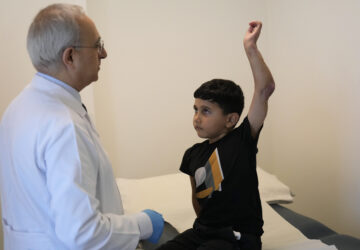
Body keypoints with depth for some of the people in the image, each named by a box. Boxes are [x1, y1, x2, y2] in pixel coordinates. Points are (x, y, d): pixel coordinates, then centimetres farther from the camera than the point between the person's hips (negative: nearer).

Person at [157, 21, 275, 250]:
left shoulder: (242, 140, -9)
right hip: (202, 231, 6)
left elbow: (265, 89, -20)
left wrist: (250, 47, -21)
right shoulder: (193, 154, 6)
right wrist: (205, 223, 10)